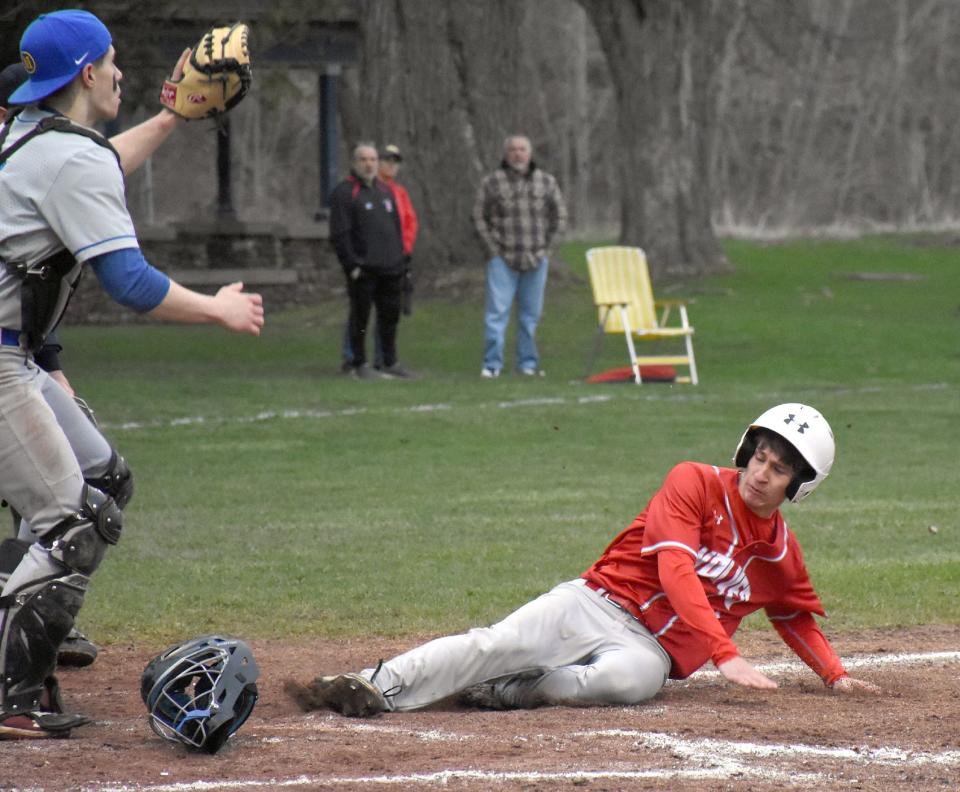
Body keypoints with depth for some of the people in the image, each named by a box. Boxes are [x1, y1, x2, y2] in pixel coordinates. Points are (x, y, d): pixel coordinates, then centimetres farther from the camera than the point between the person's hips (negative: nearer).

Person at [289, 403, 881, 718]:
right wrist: (726, 653, -25)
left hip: (650, 648, 1)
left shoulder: (781, 553, 12)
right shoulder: (697, 484, -2)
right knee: (495, 645, -27)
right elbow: (676, 572, -15)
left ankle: (507, 693, -29)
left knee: (629, 677, -39)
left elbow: (800, 617, 32)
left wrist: (835, 675, 16)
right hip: (598, 603, -1)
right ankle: (372, 687, -36)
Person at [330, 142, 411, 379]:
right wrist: (351, 264, -16)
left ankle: (390, 362, 18)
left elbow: (397, 226, 24)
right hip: (363, 269, -6)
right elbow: (339, 233, -10)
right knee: (360, 316, -1)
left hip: (391, 269, 6)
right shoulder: (344, 193, -5)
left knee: (390, 315, 9)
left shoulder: (385, 191, 17)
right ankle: (359, 364, 6)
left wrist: (400, 257, 15)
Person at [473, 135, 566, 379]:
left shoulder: (546, 182, 6)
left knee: (531, 313, 6)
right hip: (503, 260, -2)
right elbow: (479, 218, 4)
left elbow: (559, 216, 12)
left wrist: (545, 247, 3)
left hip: (535, 259, 2)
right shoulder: (492, 183, 0)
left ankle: (528, 363, 13)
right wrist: (493, 249, -3)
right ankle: (492, 364, -5)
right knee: (497, 312, -7)